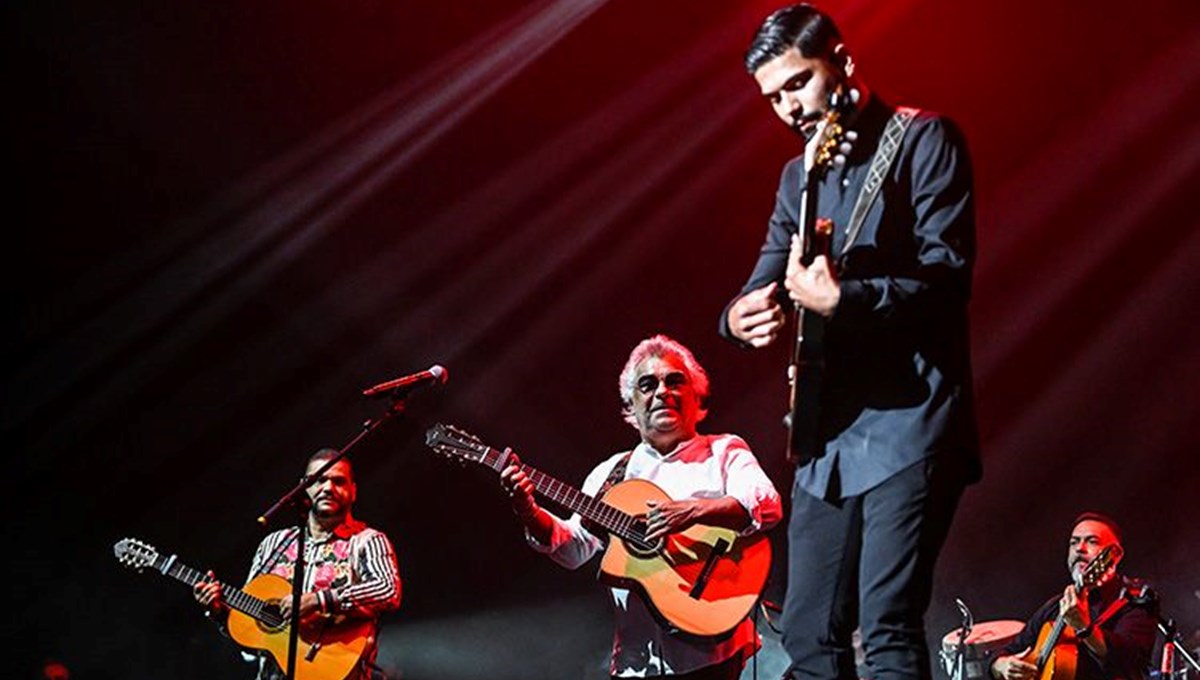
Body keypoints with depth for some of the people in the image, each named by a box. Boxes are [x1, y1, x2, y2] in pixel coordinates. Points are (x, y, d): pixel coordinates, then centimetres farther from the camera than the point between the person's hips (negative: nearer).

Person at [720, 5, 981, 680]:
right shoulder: (798, 176, 18)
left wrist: (840, 299, -26)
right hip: (829, 434, 8)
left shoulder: (922, 140, -3)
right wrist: (741, 316, -7)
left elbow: (948, 274, -14)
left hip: (907, 418, -8)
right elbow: (764, 287, 16)